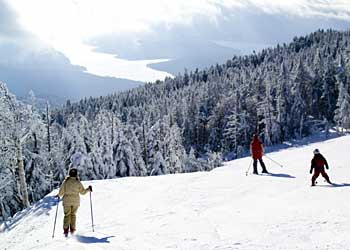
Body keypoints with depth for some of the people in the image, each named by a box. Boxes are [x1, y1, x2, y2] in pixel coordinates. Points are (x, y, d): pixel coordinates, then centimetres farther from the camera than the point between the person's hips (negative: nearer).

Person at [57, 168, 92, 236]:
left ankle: (66, 230, -3)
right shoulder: (78, 182, -5)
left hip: (67, 201, -1)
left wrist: (58, 195, 16)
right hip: (75, 201, 1)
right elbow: (83, 192, 0)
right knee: (73, 214, 15)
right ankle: (72, 229, 11)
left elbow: (61, 192, -5)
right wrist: (88, 189, 18)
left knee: (67, 215, 7)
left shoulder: (66, 182, -7)